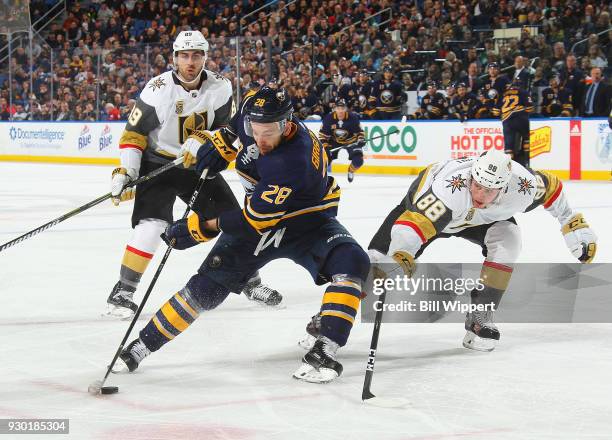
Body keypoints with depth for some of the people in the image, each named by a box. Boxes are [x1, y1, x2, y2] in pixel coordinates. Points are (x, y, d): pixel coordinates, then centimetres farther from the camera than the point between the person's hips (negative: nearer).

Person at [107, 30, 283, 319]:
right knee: (152, 224, -22)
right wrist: (125, 172, -20)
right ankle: (123, 292, -14)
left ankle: (250, 281, 21)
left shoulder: (220, 88, -10)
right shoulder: (157, 90, -18)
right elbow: (133, 134, -11)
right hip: (158, 163, -4)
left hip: (198, 165, 4)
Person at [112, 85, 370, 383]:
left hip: (307, 222, -5)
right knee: (206, 286, -4)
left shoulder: (294, 162, -39)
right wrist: (221, 142, -3)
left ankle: (323, 351, -31)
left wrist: (200, 227, -24)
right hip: (258, 219, 5)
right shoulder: (254, 108, -19)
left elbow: (254, 220, -33)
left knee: (351, 263, -32)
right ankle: (142, 345, 7)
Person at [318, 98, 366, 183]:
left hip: (350, 141, -1)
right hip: (334, 141, 1)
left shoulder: (353, 117, -23)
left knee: (358, 160, -16)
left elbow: (359, 131, -9)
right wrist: (325, 146, -22)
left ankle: (351, 171, 20)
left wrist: (361, 140, -27)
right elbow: (322, 134, -12)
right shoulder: (328, 118, -21)